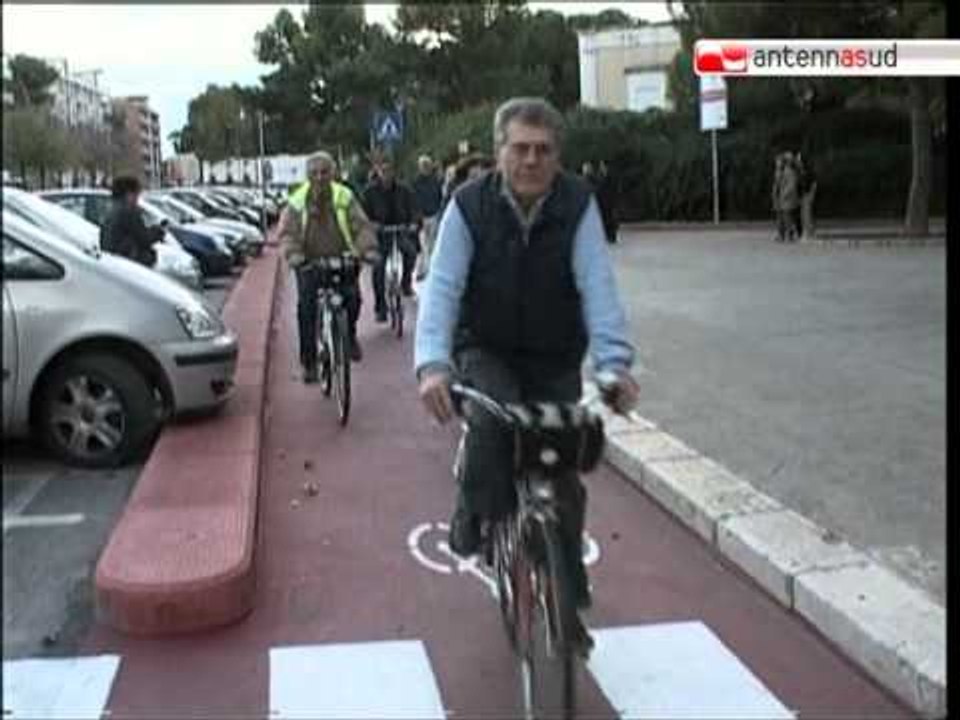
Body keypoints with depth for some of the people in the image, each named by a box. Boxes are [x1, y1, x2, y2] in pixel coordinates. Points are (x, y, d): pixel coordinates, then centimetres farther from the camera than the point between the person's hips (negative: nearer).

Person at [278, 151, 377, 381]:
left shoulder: (344, 197, -3)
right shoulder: (298, 200, -3)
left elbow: (362, 225, -7)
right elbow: (287, 231, -11)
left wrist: (366, 248, -27)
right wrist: (294, 255, -30)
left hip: (341, 260, 0)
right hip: (309, 263, 0)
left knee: (352, 296, -17)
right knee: (306, 308, -9)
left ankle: (349, 336, 16)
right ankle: (309, 362, 4)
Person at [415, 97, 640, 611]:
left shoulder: (578, 206, -15)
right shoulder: (469, 206, -16)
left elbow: (596, 284, -24)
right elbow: (442, 287, -23)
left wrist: (614, 361, -38)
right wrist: (432, 364, -38)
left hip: (555, 359, 1)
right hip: (485, 351, -1)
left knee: (563, 476, 3)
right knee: (494, 417, -33)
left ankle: (569, 588, 27)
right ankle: (474, 519, -5)